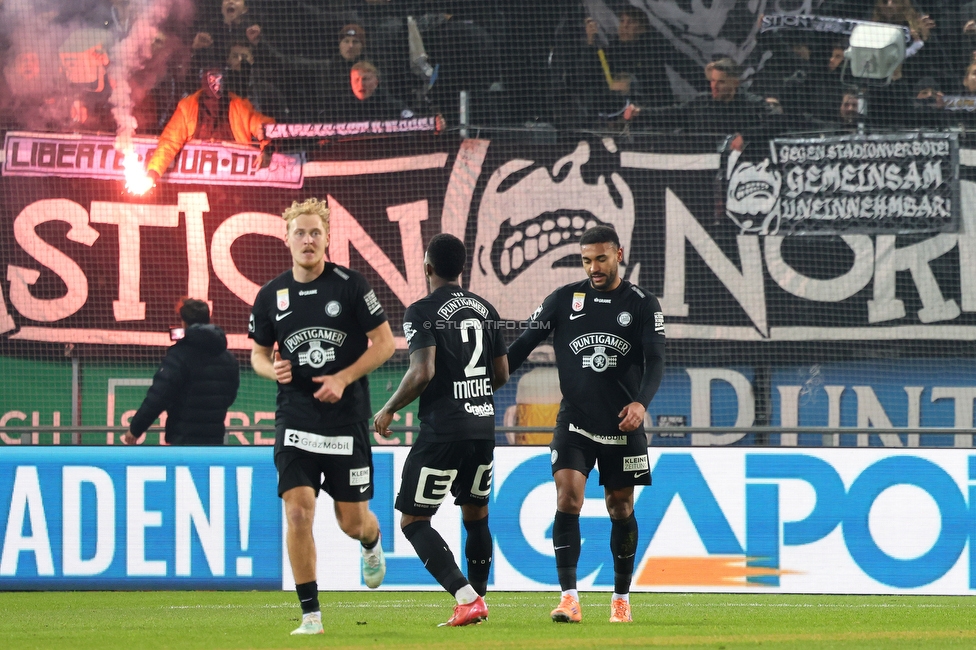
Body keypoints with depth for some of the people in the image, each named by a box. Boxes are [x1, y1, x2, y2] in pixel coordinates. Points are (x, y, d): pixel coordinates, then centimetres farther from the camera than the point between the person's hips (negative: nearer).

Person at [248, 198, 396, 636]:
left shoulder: (350, 286, -6)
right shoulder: (271, 296, 2)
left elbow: (384, 342, -2)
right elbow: (258, 353, 14)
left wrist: (343, 378, -14)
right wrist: (272, 369, -9)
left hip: (347, 421, -1)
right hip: (295, 423, 1)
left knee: (352, 521, 6)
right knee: (298, 513, -13)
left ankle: (372, 543, 45)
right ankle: (310, 614, -5)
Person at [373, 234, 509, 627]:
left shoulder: (422, 311, -9)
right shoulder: (484, 309, 11)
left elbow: (423, 373, -19)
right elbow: (502, 375, 15)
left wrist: (389, 410, -5)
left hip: (442, 430, -7)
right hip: (483, 425, 7)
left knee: (413, 520, -1)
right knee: (476, 515, 20)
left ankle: (467, 598, -16)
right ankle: (477, 602, 22)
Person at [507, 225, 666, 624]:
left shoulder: (642, 305, 0)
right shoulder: (563, 300, 2)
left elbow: (655, 360, -10)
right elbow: (522, 347, 4)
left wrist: (641, 403, -28)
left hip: (622, 427, 0)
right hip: (574, 423, 0)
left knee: (620, 508, 9)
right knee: (568, 498, -17)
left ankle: (621, 598, 23)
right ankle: (569, 598, -19)